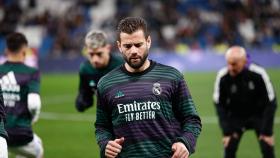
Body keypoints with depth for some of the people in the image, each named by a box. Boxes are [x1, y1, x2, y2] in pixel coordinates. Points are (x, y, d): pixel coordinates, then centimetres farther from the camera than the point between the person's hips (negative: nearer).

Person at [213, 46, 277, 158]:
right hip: (235, 116, 2)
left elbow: (270, 103, -17)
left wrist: (267, 132, -18)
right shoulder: (222, 77, -21)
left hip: (258, 114, -1)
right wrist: (226, 131, -13)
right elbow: (220, 105, -9)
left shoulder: (258, 74, -27)